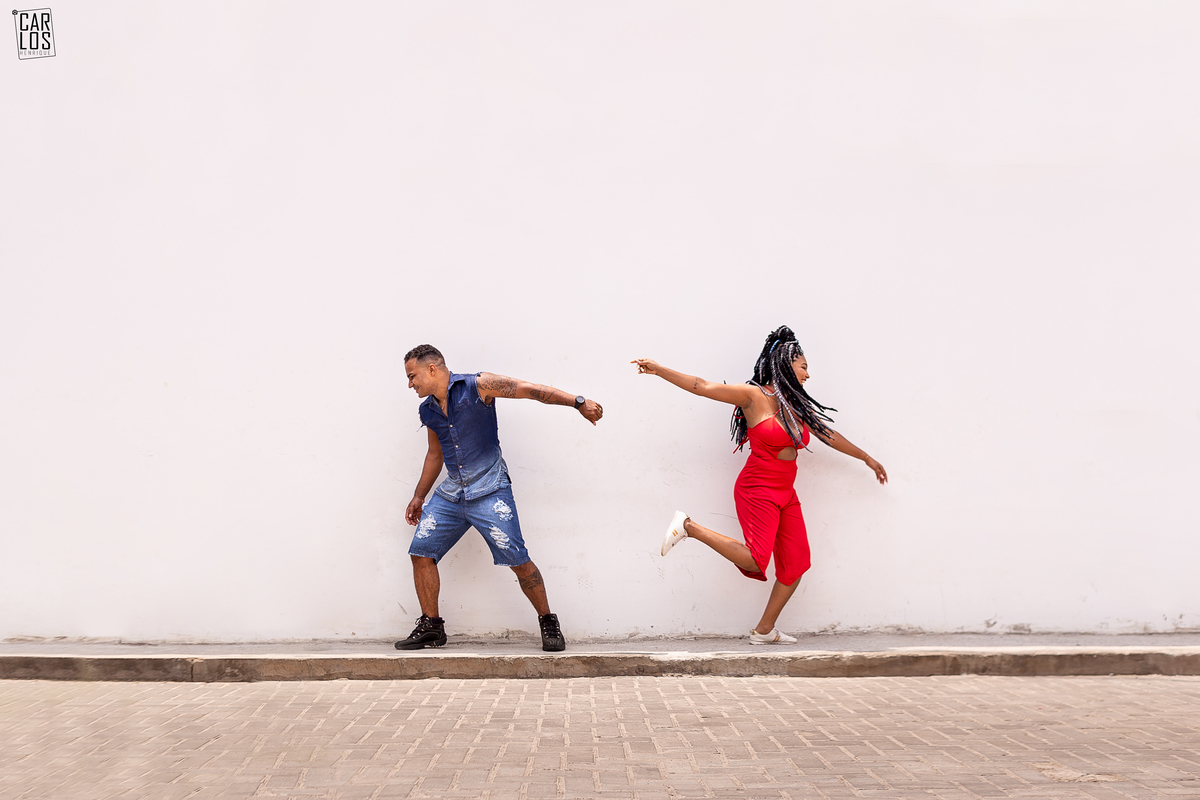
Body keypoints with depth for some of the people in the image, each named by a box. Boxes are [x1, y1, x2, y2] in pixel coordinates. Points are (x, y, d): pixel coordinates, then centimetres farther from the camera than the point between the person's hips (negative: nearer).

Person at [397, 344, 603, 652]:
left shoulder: (477, 386, -10)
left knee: (518, 560, -9)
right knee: (421, 552, 1)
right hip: (450, 492, 6)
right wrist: (419, 496, 27)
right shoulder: (428, 410, 10)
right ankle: (431, 626, 15)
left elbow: (530, 390, -12)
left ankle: (548, 623, 8)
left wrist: (579, 402, -19)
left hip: (489, 491, -6)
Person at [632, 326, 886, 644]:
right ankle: (689, 527, -2)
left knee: (796, 563, 3)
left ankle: (764, 630, 15)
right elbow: (703, 387, -12)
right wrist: (659, 370, -18)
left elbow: (830, 435, 23)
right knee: (755, 561, -19)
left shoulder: (798, 406, 12)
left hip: (786, 493, 8)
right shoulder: (754, 396, -8)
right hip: (757, 489, -8)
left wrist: (866, 458, 32)